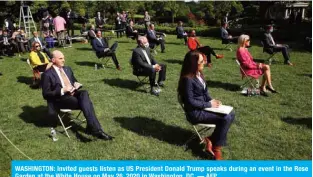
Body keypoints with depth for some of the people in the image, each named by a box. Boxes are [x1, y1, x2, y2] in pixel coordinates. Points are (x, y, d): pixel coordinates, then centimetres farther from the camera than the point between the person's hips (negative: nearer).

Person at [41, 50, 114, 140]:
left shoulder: (67, 69, 18)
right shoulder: (47, 74, -3)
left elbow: (74, 81, 29)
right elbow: (46, 94, -7)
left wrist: (75, 85, 3)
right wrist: (62, 91, -19)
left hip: (73, 93, 6)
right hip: (60, 98, -5)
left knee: (84, 93, -31)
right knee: (86, 103, -29)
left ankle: (91, 127, -34)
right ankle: (96, 129, -31)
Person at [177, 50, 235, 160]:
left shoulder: (199, 74, 5)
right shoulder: (188, 79, -22)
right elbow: (190, 102, -21)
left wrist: (212, 101, -4)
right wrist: (208, 104, -16)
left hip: (204, 107, 9)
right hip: (195, 112, -9)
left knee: (231, 114, -1)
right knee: (225, 119, -19)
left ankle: (211, 140, 3)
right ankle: (216, 149, -3)